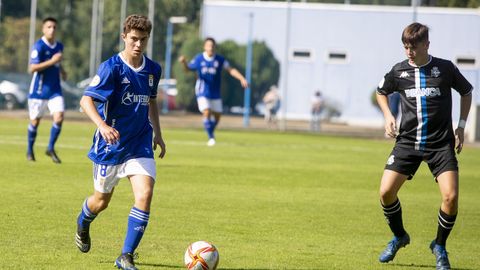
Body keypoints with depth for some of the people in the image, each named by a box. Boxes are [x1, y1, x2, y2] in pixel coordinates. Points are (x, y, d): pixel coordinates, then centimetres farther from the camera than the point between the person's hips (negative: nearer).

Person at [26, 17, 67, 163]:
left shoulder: (59, 46, 7)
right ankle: (30, 150, 27)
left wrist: (62, 71, 8)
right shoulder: (38, 46, -14)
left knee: (59, 117, -12)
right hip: (39, 90, -4)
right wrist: (52, 61, -27)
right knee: (35, 121, 7)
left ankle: (51, 148, 3)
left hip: (55, 90, 4)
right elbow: (32, 68, -22)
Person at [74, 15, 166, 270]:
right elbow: (86, 100, -21)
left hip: (140, 144, 4)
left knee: (145, 194, -17)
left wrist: (157, 132, 18)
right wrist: (102, 125, -37)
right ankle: (83, 223, 49)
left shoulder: (153, 70, 4)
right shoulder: (111, 67, -15)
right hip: (110, 144, -3)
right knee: (102, 201, 12)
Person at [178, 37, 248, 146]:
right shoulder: (198, 59, -5)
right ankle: (211, 137, -7)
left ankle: (211, 132, 38)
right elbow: (188, 68, 2)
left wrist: (242, 78, -21)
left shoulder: (220, 60, -4)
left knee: (217, 116, 8)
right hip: (203, 93, -2)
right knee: (207, 113, -19)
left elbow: (231, 70, -8)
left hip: (215, 93, 3)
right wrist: (184, 62, -20)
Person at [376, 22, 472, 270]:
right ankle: (399, 237, 19)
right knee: (386, 191, -9)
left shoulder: (445, 68, -4)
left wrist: (461, 126, 6)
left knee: (451, 196, -17)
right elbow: (381, 92, 22)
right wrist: (388, 116, 5)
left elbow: (466, 92, 13)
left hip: (441, 144, -2)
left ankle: (440, 246, 7)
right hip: (407, 141, 2)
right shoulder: (399, 71, 1)